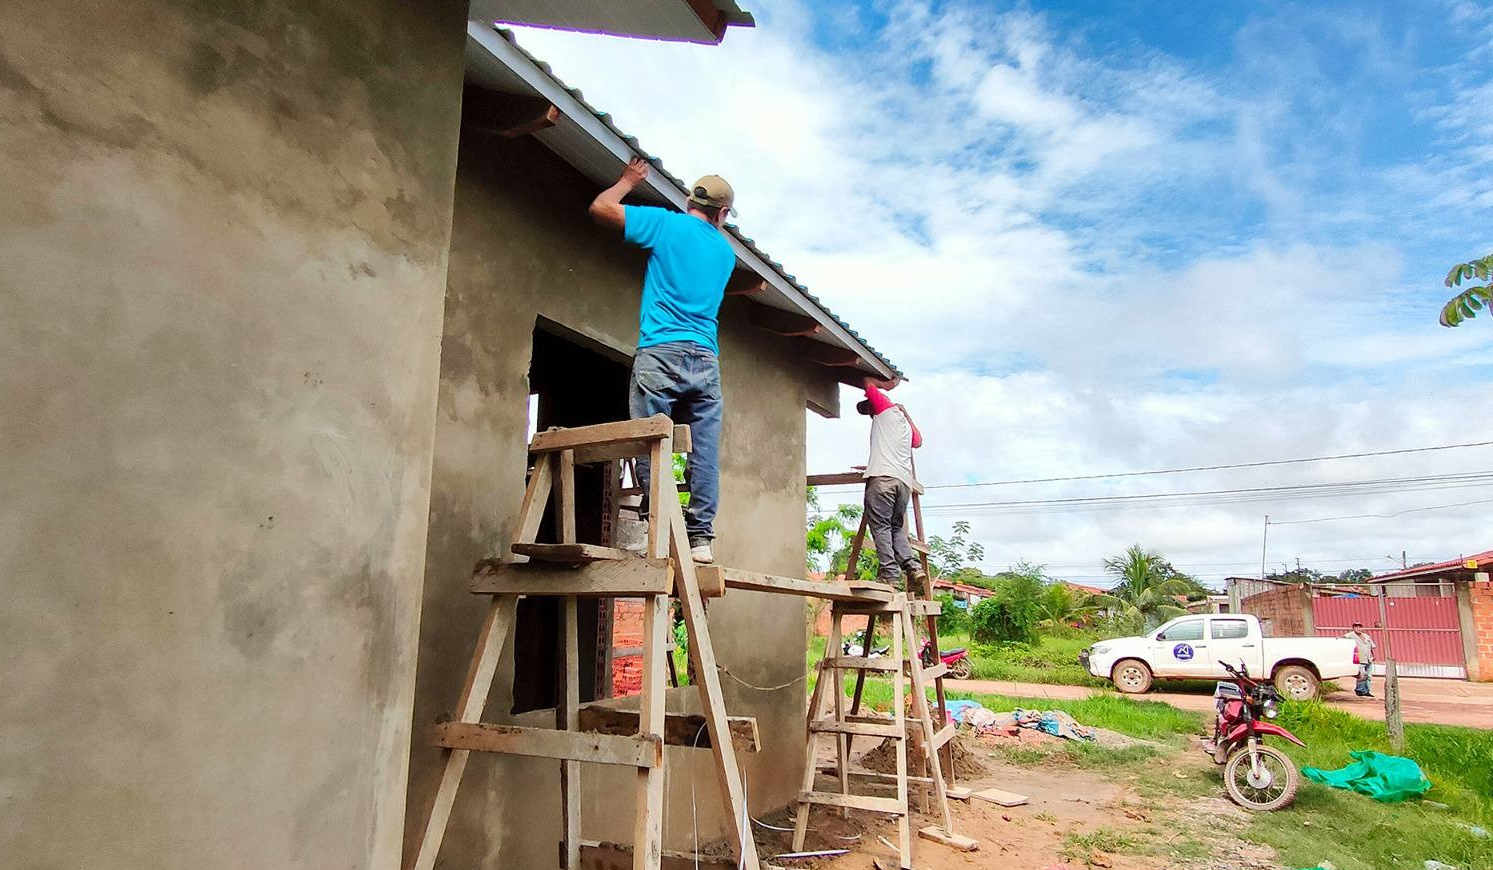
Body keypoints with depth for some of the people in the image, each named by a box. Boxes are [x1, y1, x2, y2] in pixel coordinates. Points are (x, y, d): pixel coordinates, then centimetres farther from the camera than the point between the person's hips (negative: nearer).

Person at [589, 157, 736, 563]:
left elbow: (600, 207, 12)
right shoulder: (726, 251, 20)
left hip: (660, 353, -4)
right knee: (705, 454, 2)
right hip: (706, 361, 4)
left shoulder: (667, 224, 6)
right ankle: (701, 538, 0)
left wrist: (629, 180, 27)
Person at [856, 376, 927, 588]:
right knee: (896, 527, 12)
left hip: (882, 477, -7)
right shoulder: (906, 422, 28)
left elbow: (867, 382, 18)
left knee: (880, 526, -9)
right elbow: (918, 441, 49)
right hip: (904, 481, 7)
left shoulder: (885, 408, 10)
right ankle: (912, 566, -5)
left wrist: (886, 385, 34)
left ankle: (889, 573, -18)